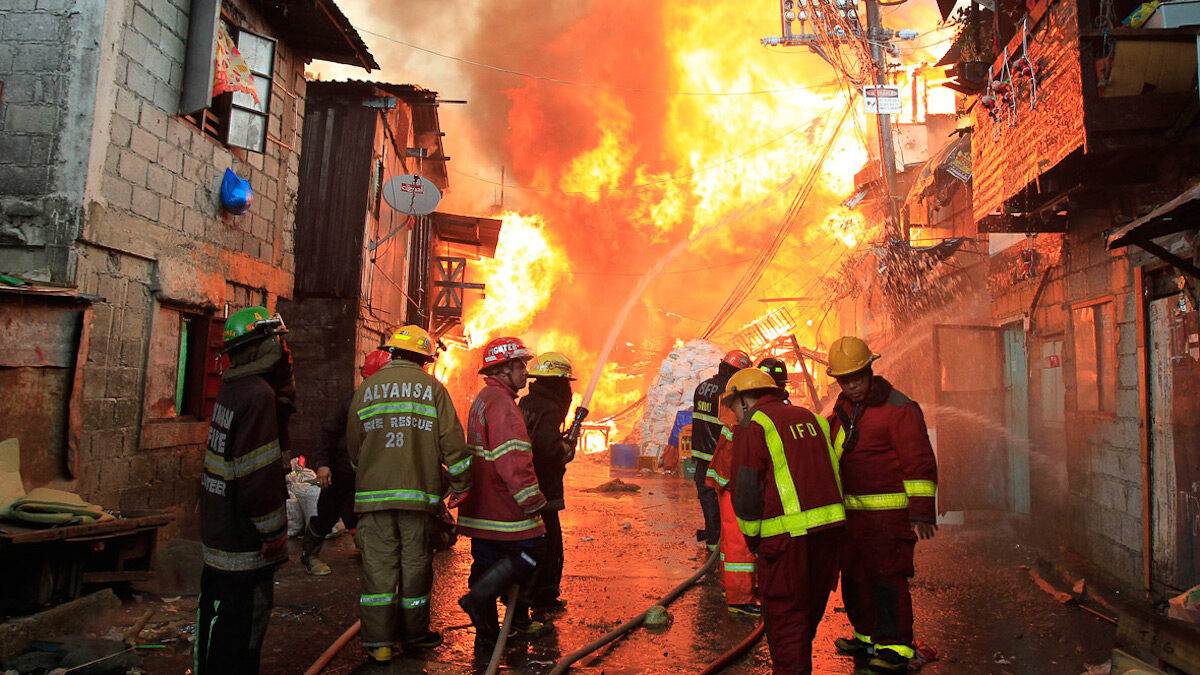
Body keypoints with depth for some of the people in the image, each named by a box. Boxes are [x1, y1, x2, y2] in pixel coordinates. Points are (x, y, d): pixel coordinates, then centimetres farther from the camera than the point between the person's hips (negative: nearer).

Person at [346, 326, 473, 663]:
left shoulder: (366, 389, 8)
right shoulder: (432, 388, -1)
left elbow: (353, 446, 15)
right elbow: (452, 442, -4)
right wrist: (461, 484, 5)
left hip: (373, 493, 2)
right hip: (420, 493, -2)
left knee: (378, 566, 6)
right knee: (415, 565, 9)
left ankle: (378, 642, 11)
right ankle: (414, 635, 21)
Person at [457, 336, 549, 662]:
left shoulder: (482, 400, 20)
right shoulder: (501, 403, -15)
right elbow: (512, 457, -24)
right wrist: (531, 498, -22)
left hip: (481, 505, 10)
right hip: (502, 504, -10)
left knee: (488, 564, 13)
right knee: (532, 548, -1)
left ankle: (487, 641, 20)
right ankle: (479, 598, -7)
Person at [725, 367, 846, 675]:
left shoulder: (752, 427, -3)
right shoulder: (811, 417, 18)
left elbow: (746, 491, -7)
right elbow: (833, 471, 18)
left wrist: (752, 538, 5)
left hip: (787, 532, -7)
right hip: (829, 523, 7)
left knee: (784, 611, 4)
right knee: (811, 607, 21)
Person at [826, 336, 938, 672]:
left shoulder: (899, 408, -11)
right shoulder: (842, 410, 13)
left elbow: (919, 462, -15)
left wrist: (922, 511, -20)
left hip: (890, 511, -7)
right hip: (852, 511, 8)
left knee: (887, 576, -5)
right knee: (854, 575, 13)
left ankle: (895, 647, 7)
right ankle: (868, 635, 28)